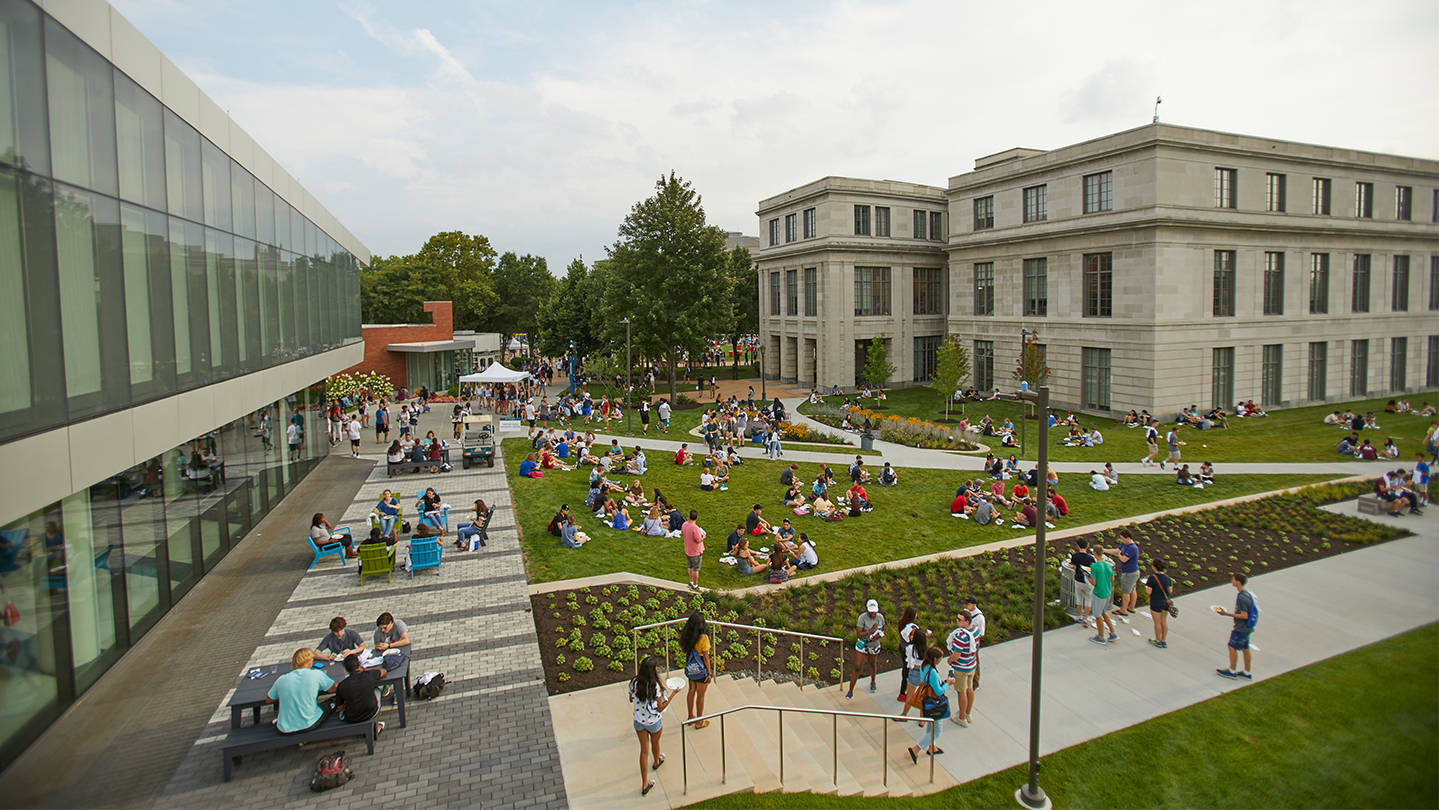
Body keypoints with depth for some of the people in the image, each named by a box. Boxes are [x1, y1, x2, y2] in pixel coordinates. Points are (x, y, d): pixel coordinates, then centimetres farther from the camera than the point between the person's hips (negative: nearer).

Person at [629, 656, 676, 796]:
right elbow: (660, 708, -20)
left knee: (644, 750, 15)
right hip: (654, 722, -3)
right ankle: (657, 761, 58)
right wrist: (672, 695, -12)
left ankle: (645, 785, 19)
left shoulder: (634, 683, -14)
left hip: (638, 721, 3)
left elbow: (631, 699, 4)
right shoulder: (654, 686, -29)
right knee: (655, 742, 28)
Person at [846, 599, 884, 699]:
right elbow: (858, 635, -30)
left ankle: (872, 681, 56)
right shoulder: (862, 617, -28)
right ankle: (850, 691, 9)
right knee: (857, 668, -6)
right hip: (862, 645, -3)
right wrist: (871, 630, -39)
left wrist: (878, 636, -19)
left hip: (874, 645, 3)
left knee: (872, 664, 26)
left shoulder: (880, 617, -16)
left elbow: (882, 630, 2)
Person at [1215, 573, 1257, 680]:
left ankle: (1231, 671, 13)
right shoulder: (1247, 593, 4)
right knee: (1245, 648, 16)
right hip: (1247, 627, 9)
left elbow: (1244, 616, -25)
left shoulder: (1242, 597, -26)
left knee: (1232, 647, 2)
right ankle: (1247, 673, 26)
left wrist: (1227, 614, -22)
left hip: (1241, 628, -9)